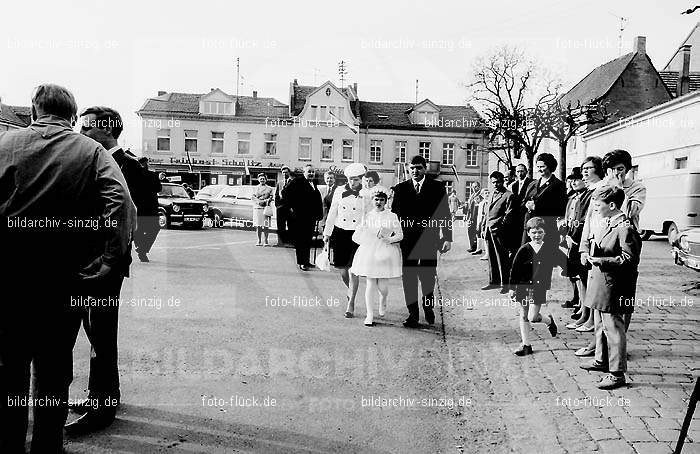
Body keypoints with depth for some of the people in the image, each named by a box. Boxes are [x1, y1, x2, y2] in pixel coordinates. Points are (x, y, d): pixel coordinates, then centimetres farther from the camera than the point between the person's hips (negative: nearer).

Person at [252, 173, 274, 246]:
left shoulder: (269, 188, 10)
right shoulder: (256, 188, 15)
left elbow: (271, 198, 5)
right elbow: (253, 197, 9)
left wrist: (265, 201, -12)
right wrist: (259, 202, -9)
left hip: (266, 207, -2)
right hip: (257, 207, 2)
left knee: (266, 225, -6)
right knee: (258, 225, -1)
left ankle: (266, 241, 0)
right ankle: (259, 241, 6)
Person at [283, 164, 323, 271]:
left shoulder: (314, 184, 16)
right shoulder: (298, 182, -6)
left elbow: (318, 200, 19)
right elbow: (285, 192, -10)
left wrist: (319, 214, 10)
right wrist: (290, 207, -12)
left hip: (311, 218, 8)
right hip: (300, 217, -7)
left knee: (308, 240, 13)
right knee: (301, 240, -1)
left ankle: (306, 261, 23)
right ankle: (301, 263, 4)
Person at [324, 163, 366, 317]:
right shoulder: (340, 192, 4)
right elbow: (332, 213, 12)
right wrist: (327, 233, 13)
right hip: (340, 233, 3)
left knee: (353, 270, -5)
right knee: (342, 269, 8)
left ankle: (351, 304, 8)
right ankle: (351, 291, 39)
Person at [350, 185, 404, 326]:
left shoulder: (392, 216, 5)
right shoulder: (367, 216, 9)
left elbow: (400, 234, 4)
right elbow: (356, 235, 11)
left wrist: (390, 239, -13)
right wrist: (367, 242, 0)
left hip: (386, 252, -1)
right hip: (368, 252, 1)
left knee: (382, 285, -1)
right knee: (370, 284, -4)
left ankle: (383, 301, 35)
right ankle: (370, 315, 2)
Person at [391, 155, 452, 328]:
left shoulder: (437, 188, 4)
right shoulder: (400, 188, 7)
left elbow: (445, 214, 3)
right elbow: (394, 214, 7)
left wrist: (447, 238, -2)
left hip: (429, 240, -1)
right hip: (407, 240, 1)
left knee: (428, 276, 5)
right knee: (408, 277, 2)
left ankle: (428, 307, 31)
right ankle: (413, 314, 11)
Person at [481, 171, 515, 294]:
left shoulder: (508, 195, -4)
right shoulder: (492, 193, 19)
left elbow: (509, 215, -9)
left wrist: (498, 225, -15)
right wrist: (487, 227, 13)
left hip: (500, 230, -7)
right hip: (489, 229, 7)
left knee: (502, 258, -3)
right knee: (492, 257, 11)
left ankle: (505, 284, 4)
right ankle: (494, 281, 19)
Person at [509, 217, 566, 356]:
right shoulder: (524, 250, -4)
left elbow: (564, 262, 8)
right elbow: (515, 269, 0)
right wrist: (512, 287, 1)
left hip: (539, 287, -2)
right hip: (524, 286, 2)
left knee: (532, 317, -8)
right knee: (524, 316, 8)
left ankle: (549, 320, 26)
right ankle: (526, 345, 20)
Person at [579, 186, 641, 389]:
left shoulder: (625, 229, -18)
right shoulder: (607, 225, 11)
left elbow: (629, 259, -22)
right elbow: (589, 240, 24)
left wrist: (602, 261, -24)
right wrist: (586, 250, 4)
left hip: (614, 290, -10)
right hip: (600, 286, 10)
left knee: (614, 330, -1)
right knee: (600, 326, 22)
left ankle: (617, 374, 8)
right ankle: (602, 361, 38)